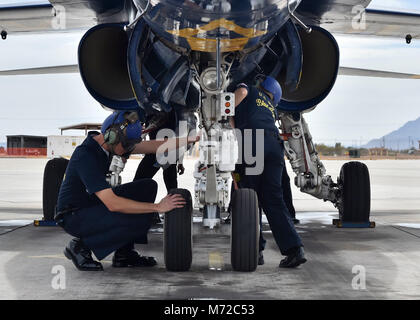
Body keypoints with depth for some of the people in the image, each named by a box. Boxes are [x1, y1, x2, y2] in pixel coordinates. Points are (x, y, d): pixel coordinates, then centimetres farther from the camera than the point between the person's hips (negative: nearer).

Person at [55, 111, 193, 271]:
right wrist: (157, 207, -30)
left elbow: (151, 146, 6)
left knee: (148, 186, 0)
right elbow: (113, 204, -34)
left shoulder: (105, 144, -1)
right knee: (139, 221, -27)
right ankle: (80, 246, -8)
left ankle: (124, 253, 3)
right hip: (73, 216, -10)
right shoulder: (86, 156, -29)